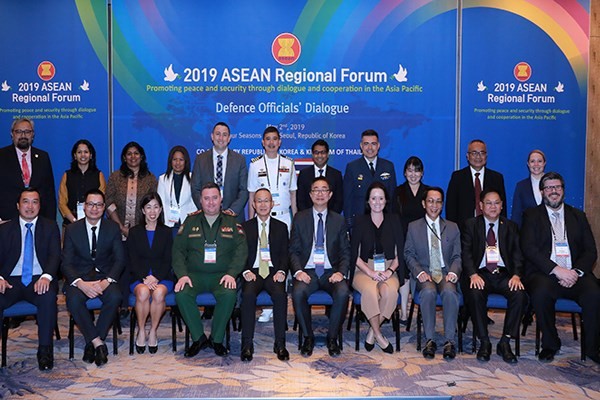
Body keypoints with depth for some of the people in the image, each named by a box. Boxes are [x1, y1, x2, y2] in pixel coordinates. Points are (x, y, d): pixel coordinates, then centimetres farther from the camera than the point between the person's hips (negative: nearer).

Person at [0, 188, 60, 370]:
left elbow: (55, 255, 0)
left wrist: (46, 276, -21)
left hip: (39, 280, -1)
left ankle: (45, 349, -22)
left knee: (49, 297, -34)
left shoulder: (50, 227, 11)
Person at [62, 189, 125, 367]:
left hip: (105, 275, 0)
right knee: (73, 300, -32)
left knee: (115, 297, -31)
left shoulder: (113, 228, 5)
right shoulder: (72, 229, 4)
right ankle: (98, 343, -19)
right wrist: (81, 284, -22)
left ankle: (91, 342, -15)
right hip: (80, 276, 0)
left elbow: (119, 260, 0)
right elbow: (66, 263, -3)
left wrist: (107, 281, -20)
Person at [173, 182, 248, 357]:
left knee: (229, 294, -32)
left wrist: (231, 273, -14)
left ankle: (217, 339, -10)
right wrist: (182, 274, -9)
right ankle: (198, 338, -9)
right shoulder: (190, 221, 13)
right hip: (195, 275, 1)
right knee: (181, 294, -29)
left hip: (221, 275, -1)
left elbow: (241, 250, 1)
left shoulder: (232, 221, 10)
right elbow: (178, 250, 7)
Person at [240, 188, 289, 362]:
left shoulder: (281, 227, 16)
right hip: (253, 272, 0)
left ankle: (280, 344, -22)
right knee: (248, 294, -32)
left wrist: (281, 271, -10)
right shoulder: (245, 227, 13)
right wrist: (246, 271, -11)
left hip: (273, 272, 0)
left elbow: (285, 254, 10)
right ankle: (247, 344, -24)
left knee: (280, 294, -31)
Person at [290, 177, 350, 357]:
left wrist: (341, 272, -10)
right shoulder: (300, 218, 8)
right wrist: (298, 271, -13)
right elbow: (293, 250, 5)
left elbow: (345, 252, 9)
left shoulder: (338, 220, 11)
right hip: (307, 271, 0)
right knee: (298, 292, -31)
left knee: (343, 292, -30)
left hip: (331, 272, 1)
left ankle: (332, 337, -9)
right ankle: (308, 337, -10)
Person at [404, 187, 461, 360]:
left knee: (450, 292, -33)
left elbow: (457, 256, 10)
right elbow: (409, 254, 7)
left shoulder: (452, 227, 15)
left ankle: (450, 340, -28)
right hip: (425, 275, -1)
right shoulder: (413, 227, 12)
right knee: (428, 292, -34)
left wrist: (453, 272, -11)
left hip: (446, 274, 1)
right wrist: (419, 272, -11)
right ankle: (430, 339, -26)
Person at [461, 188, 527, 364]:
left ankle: (505, 342, -16)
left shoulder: (511, 226, 16)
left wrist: (516, 275, -13)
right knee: (475, 293, -34)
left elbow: (518, 253, 7)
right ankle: (484, 342, -18)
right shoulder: (470, 225, 10)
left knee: (520, 294, -28)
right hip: (480, 272, -2)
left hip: (504, 274, 2)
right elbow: (466, 253, -1)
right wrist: (473, 274, -19)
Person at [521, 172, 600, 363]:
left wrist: (576, 272, -9)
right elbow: (529, 248, -3)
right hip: (544, 274, -2)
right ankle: (550, 344, -12)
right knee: (541, 293, -35)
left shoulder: (578, 216, 20)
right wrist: (556, 270, -15)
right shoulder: (532, 215, 11)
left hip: (574, 274, 2)